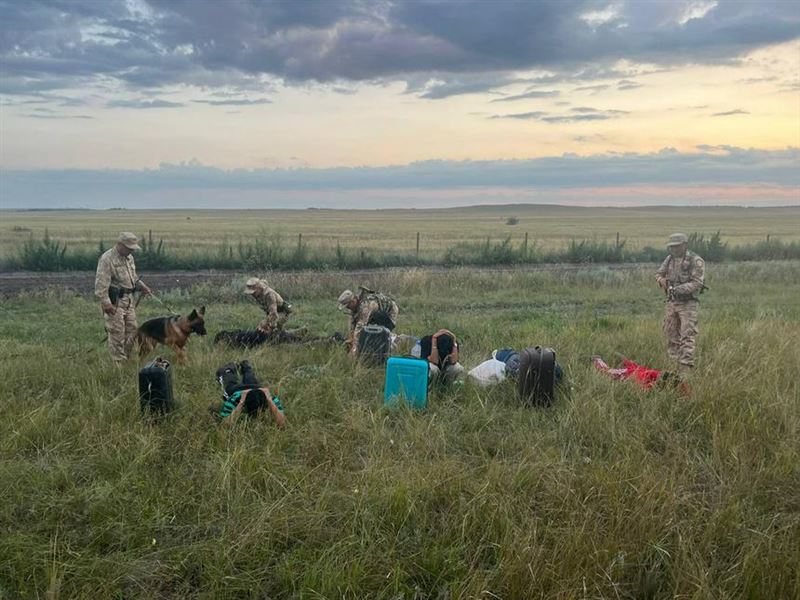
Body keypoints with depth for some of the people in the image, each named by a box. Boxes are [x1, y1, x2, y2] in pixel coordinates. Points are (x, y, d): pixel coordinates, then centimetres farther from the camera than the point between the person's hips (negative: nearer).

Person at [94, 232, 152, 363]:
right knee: (117, 333, -3)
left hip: (128, 299, 9)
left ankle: (126, 358, 25)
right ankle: (118, 362, 5)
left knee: (132, 330, 12)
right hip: (114, 302, -8)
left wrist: (142, 287, 10)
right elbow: (101, 284, -21)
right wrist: (106, 303, -25)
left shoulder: (129, 257, 11)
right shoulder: (107, 259, -16)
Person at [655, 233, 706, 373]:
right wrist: (662, 280, -8)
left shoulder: (696, 261, -11)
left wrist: (679, 289, -26)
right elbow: (658, 274, 15)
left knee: (687, 336, -9)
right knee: (671, 335, 10)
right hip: (672, 303, 7)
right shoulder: (670, 259, 8)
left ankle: (685, 368, -11)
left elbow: (697, 283, -17)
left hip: (688, 304, -7)